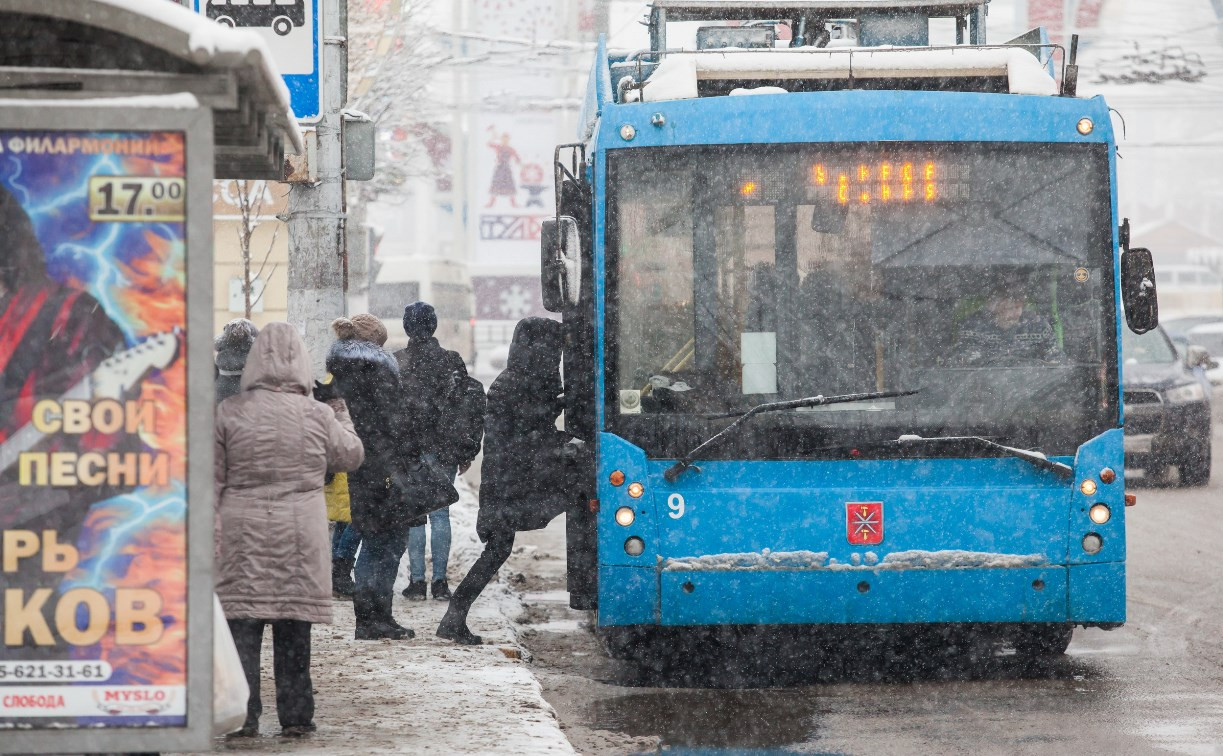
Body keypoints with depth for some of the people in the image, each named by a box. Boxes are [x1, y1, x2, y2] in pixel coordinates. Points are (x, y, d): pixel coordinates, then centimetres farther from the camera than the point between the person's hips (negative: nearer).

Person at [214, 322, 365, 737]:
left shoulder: (229, 412, -3)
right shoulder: (318, 415, -2)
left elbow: (212, 480, -1)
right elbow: (351, 456, 15)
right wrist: (343, 418, 33)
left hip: (243, 533, -1)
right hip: (300, 535, 1)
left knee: (243, 627, 2)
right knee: (294, 632, 8)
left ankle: (243, 716, -1)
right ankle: (295, 715, 12)